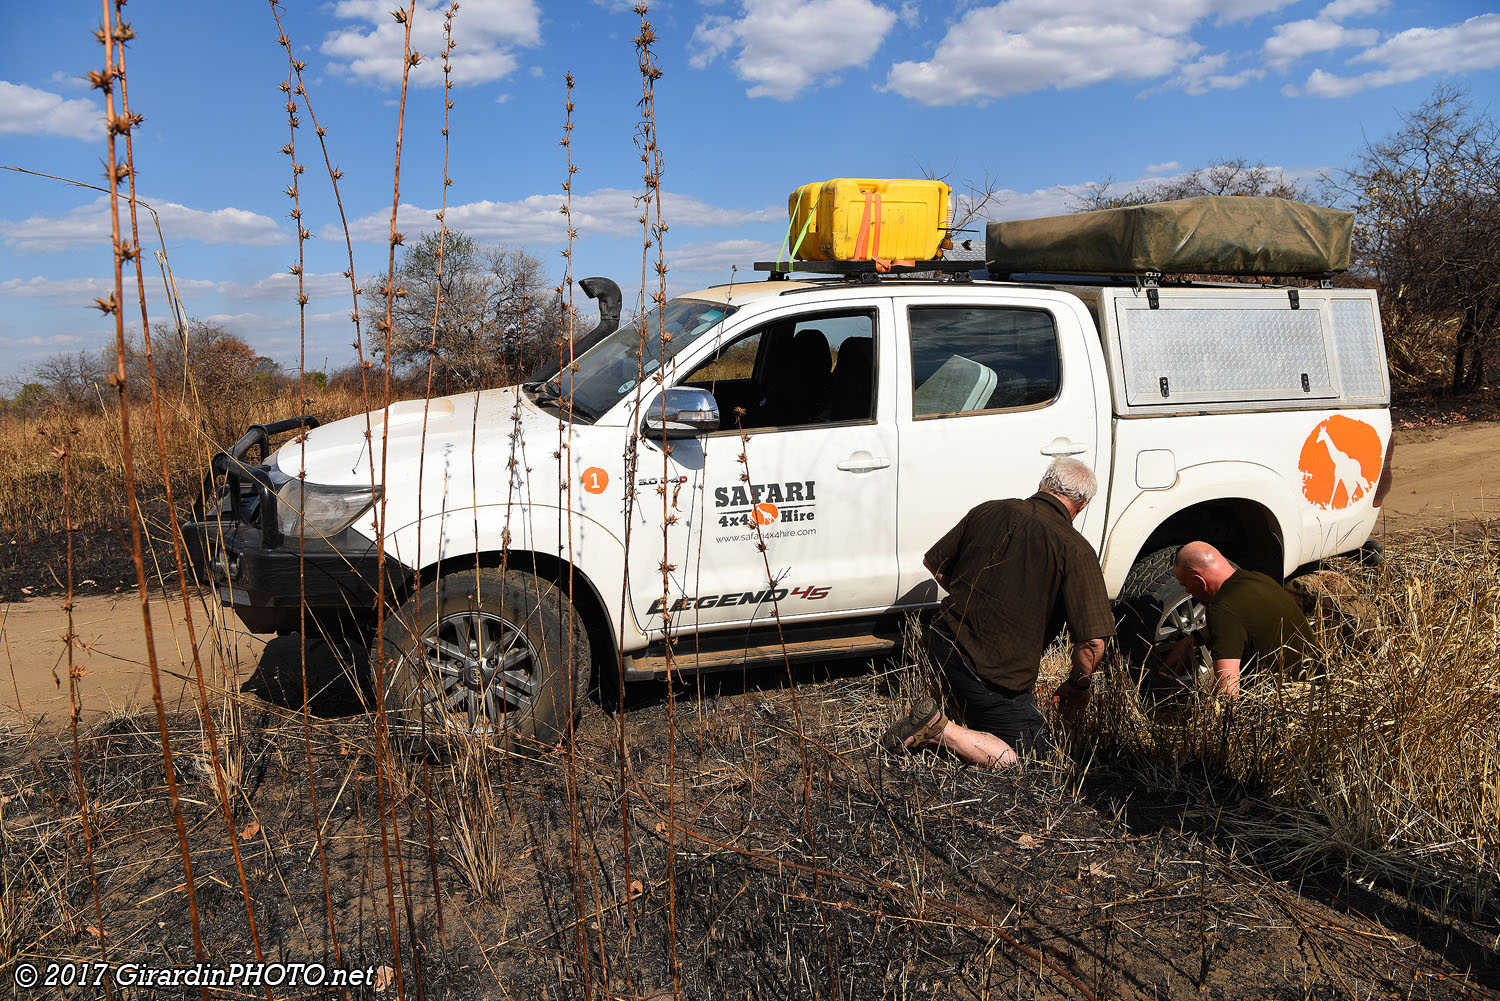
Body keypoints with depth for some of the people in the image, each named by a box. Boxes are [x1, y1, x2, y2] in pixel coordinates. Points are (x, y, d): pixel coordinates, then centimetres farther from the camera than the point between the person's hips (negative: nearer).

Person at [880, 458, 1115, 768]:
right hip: (996, 674, -7)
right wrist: (1077, 685, 3)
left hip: (942, 641, 7)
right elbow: (1092, 641, -17)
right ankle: (941, 730, -11)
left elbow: (934, 565, 13)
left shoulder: (988, 511, 0)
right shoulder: (1075, 550, -14)